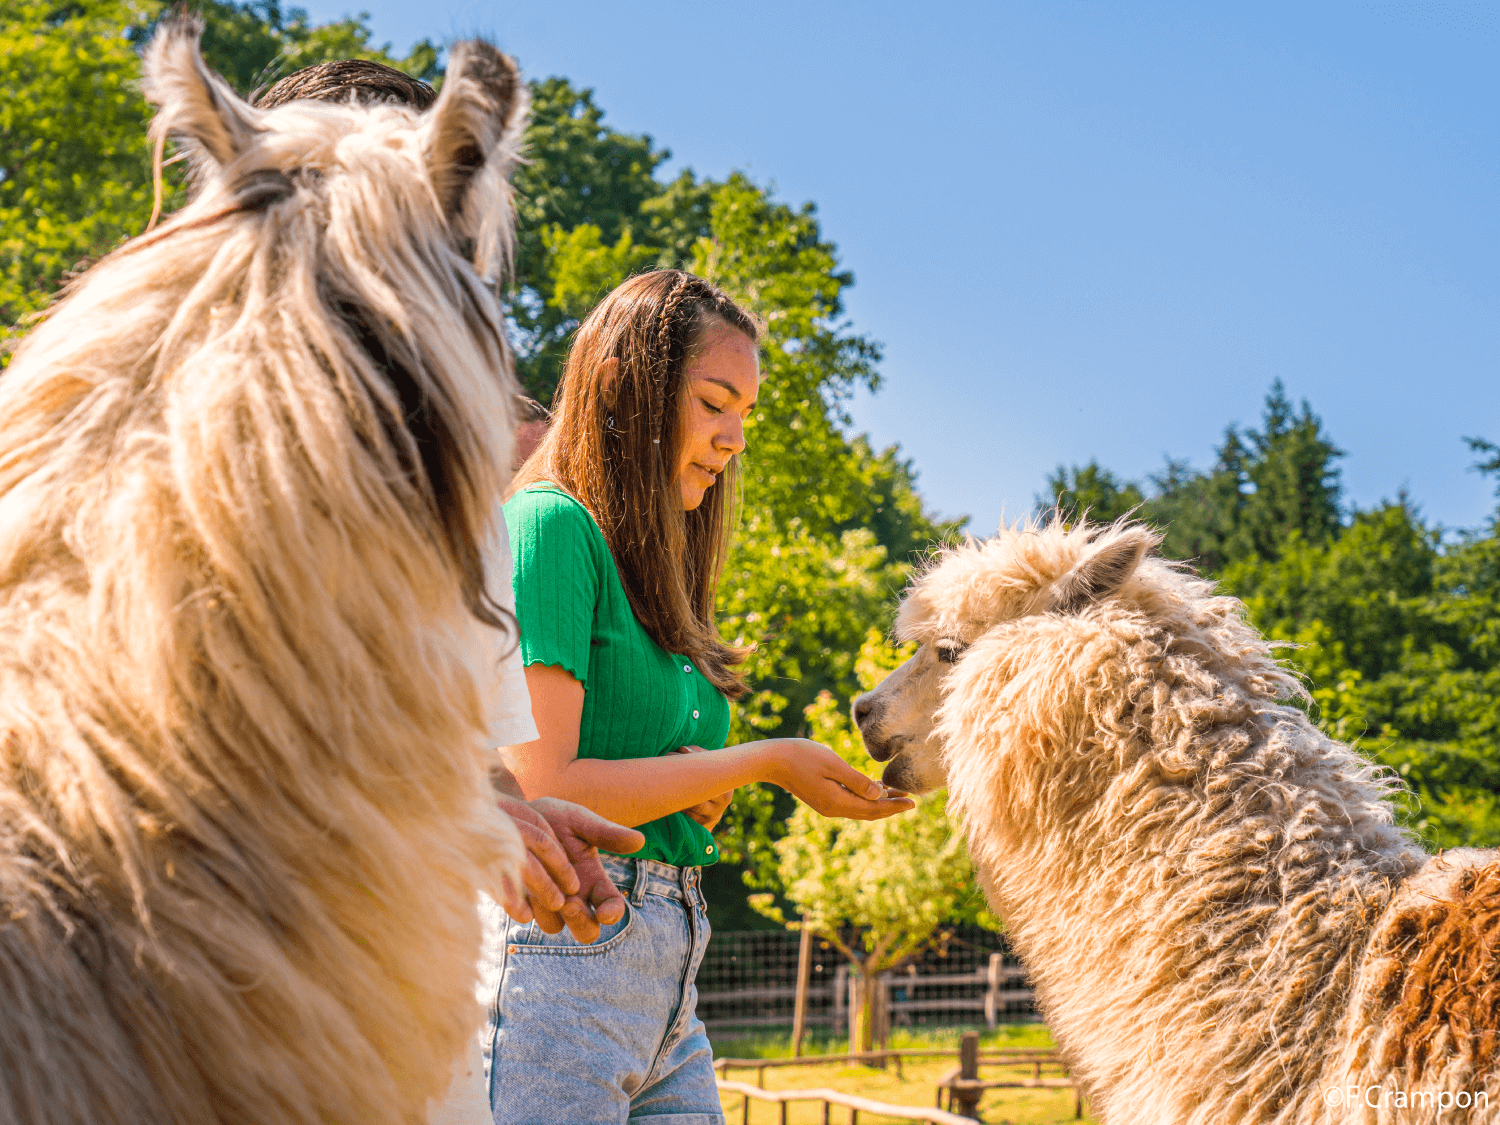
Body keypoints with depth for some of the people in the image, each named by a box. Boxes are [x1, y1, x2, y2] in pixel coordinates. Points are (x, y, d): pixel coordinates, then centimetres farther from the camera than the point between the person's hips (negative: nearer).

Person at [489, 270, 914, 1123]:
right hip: (562, 951, -8)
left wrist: (699, 794, -3)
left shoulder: (654, 562, 20)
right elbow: (538, 788, -16)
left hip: (666, 972, 9)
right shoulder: (548, 524, -7)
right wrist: (761, 762, -8)